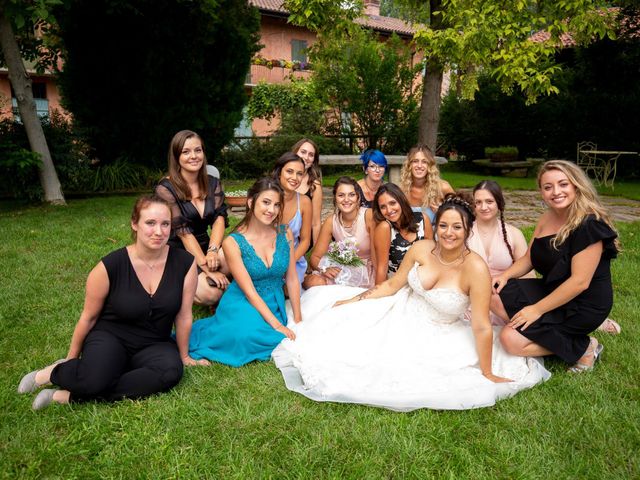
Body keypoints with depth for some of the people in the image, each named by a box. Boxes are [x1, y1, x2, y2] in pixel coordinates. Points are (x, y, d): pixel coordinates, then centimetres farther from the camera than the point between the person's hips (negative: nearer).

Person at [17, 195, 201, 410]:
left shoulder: (185, 263, -14)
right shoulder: (111, 266, -16)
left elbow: (183, 315, -4)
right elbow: (88, 317, -2)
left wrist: (183, 356, 7)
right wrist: (71, 359, 10)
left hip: (154, 344, 3)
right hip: (110, 336, -2)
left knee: (172, 370, -32)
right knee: (94, 380, -35)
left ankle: (70, 396, -21)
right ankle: (55, 373, 3)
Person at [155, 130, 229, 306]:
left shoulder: (213, 184, 6)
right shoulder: (166, 189, -11)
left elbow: (219, 218, -6)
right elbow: (183, 232, -18)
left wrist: (213, 250, -25)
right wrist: (207, 268, -23)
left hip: (205, 247, 5)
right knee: (210, 293, -28)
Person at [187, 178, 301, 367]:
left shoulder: (285, 234, -2)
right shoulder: (233, 243, -14)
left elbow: (292, 279, 3)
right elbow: (249, 292, -15)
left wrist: (298, 321, 1)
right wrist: (277, 325, -19)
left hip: (275, 305, 3)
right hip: (243, 304, -3)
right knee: (248, 335, -33)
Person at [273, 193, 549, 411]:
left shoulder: (475, 268, -25)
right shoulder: (421, 248, -12)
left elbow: (482, 327, -21)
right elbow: (392, 285, 1)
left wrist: (488, 374, -15)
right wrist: (353, 299, -1)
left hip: (434, 336, -4)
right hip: (402, 313, 4)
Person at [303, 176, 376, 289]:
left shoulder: (370, 216, -17)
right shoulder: (331, 221, -7)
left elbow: (377, 255, -17)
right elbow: (315, 257, -4)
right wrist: (324, 268, -25)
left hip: (369, 270, -1)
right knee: (313, 281, -24)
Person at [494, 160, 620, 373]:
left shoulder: (589, 225, -22)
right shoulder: (547, 218, 3)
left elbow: (580, 282, -25)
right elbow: (528, 259, 10)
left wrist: (537, 309, -22)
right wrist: (505, 275, -9)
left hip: (582, 306, -8)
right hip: (552, 291, 8)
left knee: (512, 339, -16)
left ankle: (584, 347, -1)